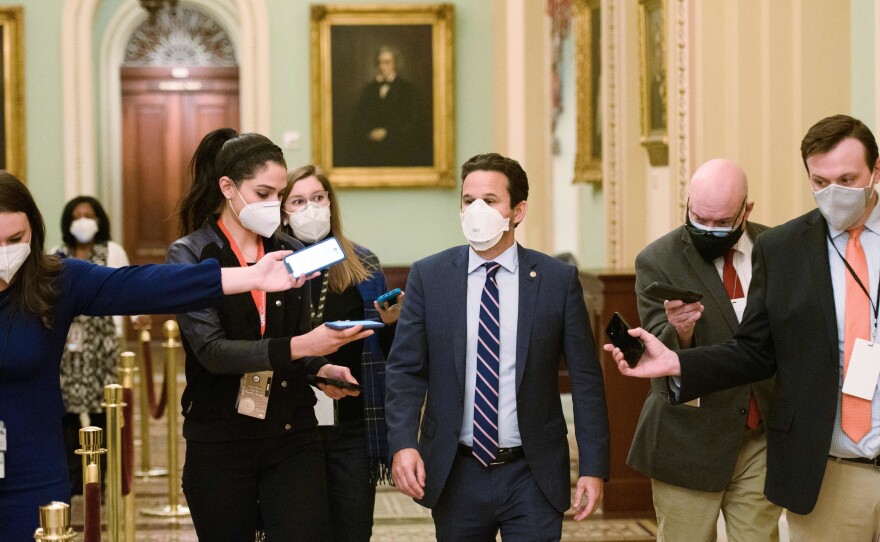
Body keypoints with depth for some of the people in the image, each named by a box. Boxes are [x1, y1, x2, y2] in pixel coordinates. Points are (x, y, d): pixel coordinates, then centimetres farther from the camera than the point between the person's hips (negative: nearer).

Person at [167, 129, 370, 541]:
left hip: (293, 435, 3)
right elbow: (211, 349, -16)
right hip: (221, 444, -3)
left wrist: (320, 367, -6)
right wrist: (297, 348, -27)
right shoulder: (190, 255, -5)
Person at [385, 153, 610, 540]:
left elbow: (585, 378, 0)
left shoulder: (558, 280, -1)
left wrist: (593, 467, -5)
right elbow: (405, 369, 0)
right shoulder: (428, 276, 1)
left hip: (532, 477, -1)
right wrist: (403, 444, -15)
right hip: (455, 475, 1)